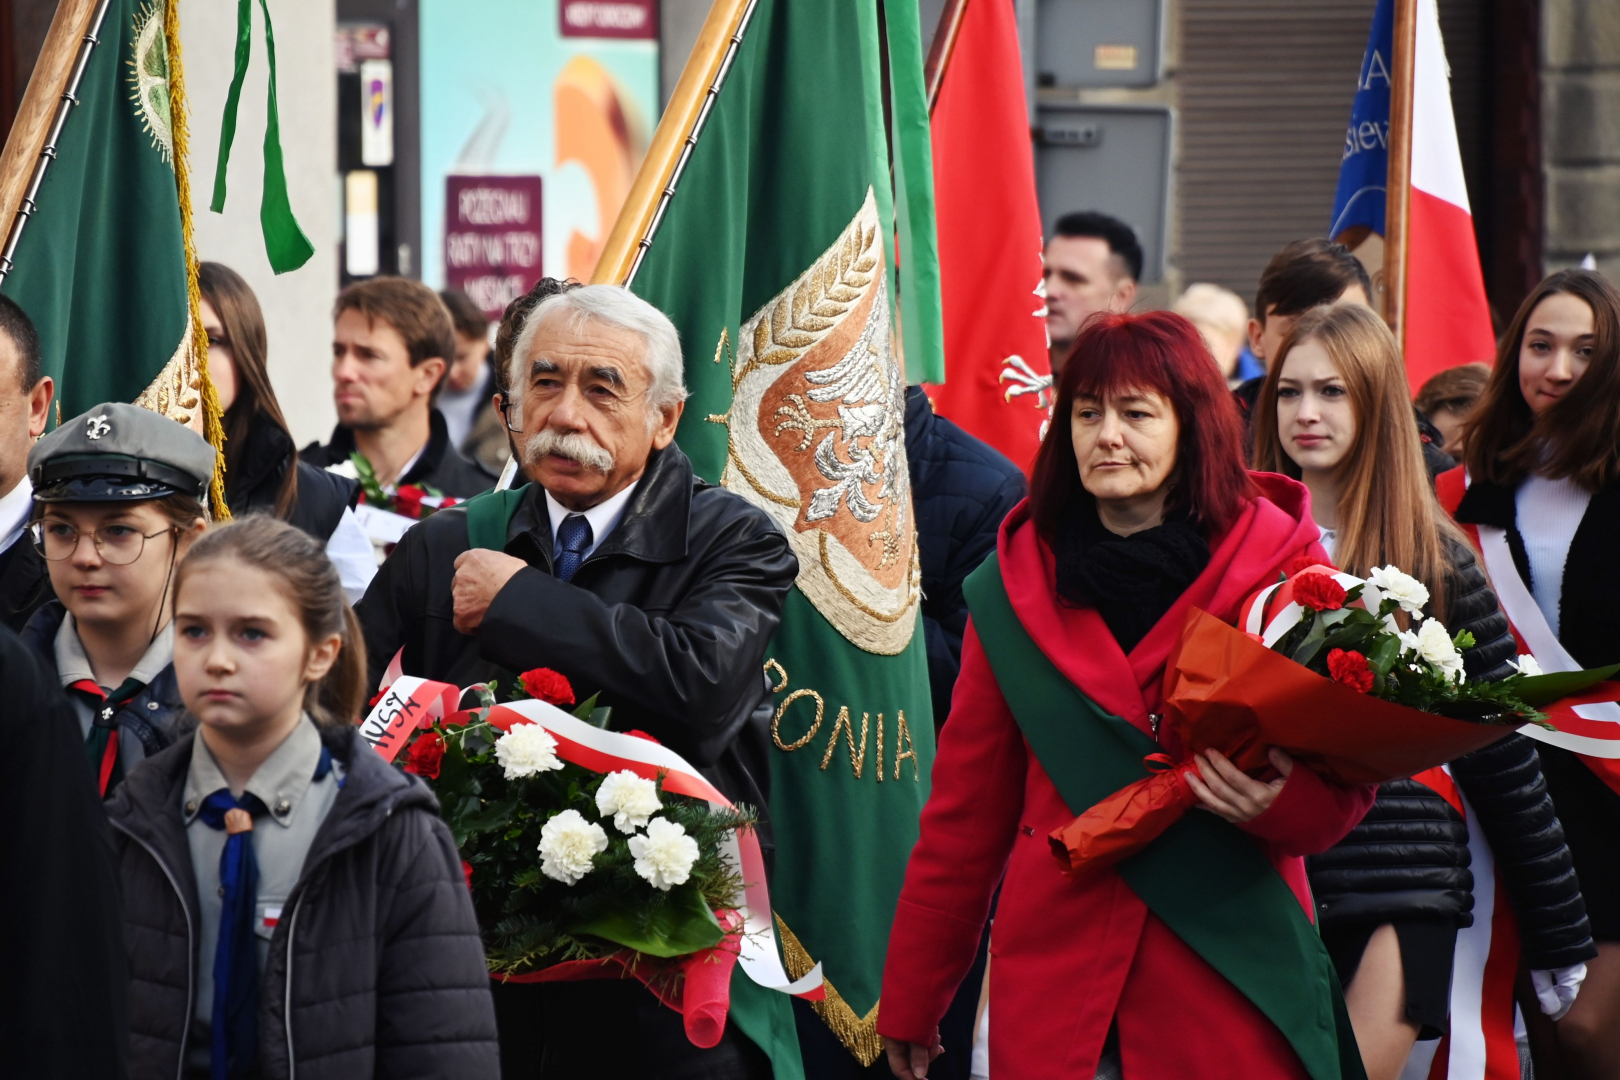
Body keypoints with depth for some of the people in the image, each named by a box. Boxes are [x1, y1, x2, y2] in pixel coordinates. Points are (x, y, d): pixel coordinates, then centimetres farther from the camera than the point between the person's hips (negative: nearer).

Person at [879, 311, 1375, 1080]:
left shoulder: (1279, 565, -1)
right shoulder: (1015, 585, 5)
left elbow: (1344, 789, 2)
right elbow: (966, 807, 11)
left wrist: (1279, 803, -21)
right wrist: (911, 1001, 12)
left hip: (1227, 981, -2)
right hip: (1052, 980, 2)